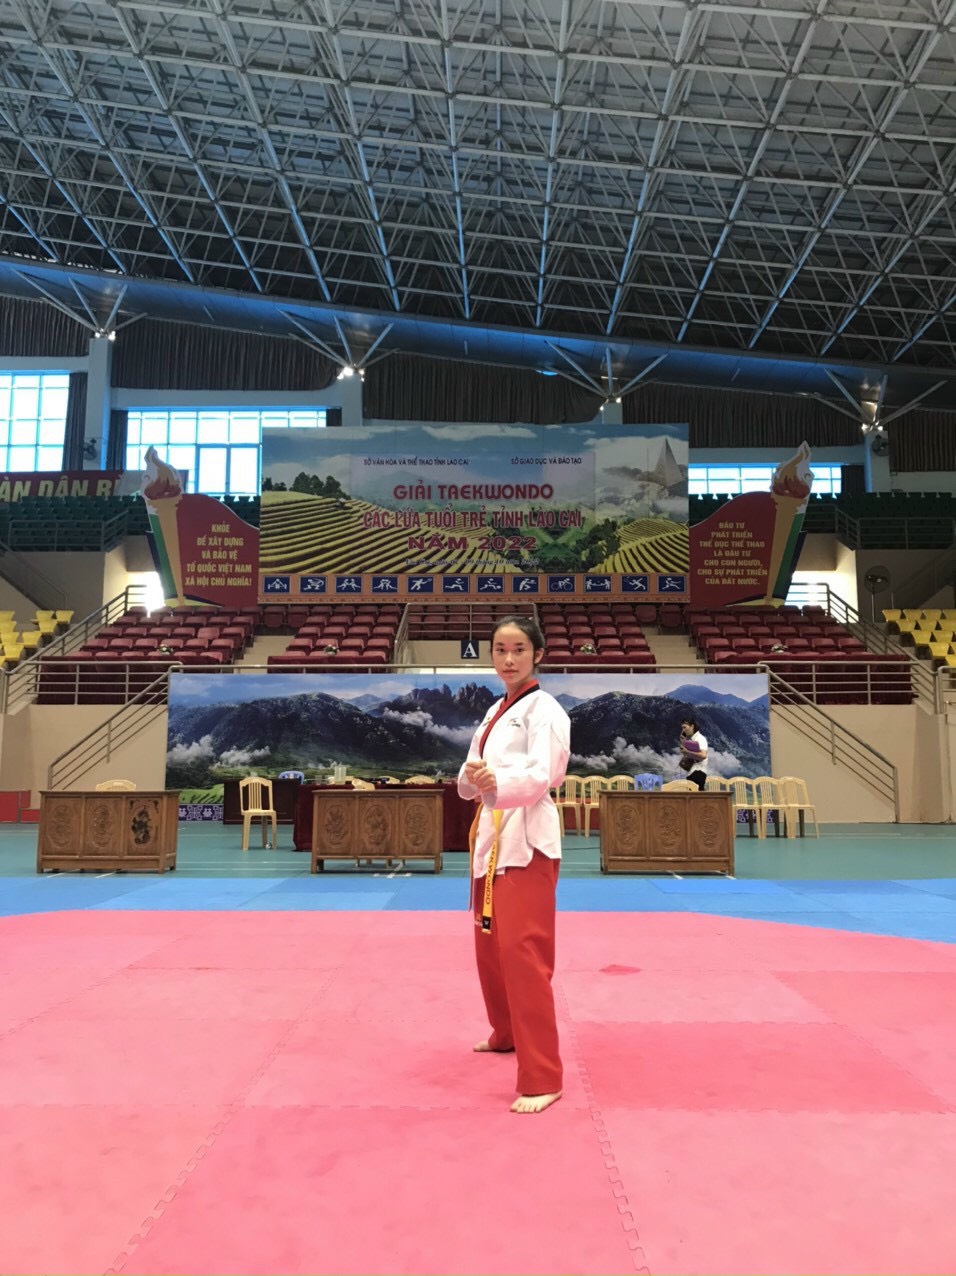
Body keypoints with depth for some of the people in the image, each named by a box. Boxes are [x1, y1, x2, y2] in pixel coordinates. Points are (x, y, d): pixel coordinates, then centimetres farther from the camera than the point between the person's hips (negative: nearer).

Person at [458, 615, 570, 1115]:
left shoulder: (544, 710, -10)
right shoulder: (495, 712, 14)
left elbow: (541, 774, -25)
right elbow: (469, 779, 14)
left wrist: (497, 783, -44)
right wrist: (472, 776, -10)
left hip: (528, 840, -9)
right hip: (492, 836, 9)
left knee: (522, 953, -12)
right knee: (490, 947, 19)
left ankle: (542, 1077, -5)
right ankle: (507, 1034, 41)